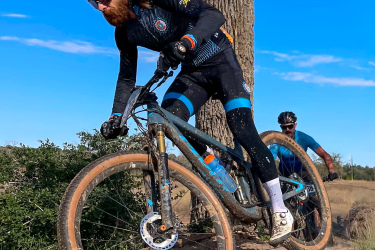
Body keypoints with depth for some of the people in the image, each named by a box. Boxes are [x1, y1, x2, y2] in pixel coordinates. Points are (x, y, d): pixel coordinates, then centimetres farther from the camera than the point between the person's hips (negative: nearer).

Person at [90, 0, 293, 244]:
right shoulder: (124, 32, -2)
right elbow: (126, 78, 4)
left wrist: (185, 43, -51)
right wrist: (116, 117, -9)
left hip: (221, 61, -5)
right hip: (192, 71, 6)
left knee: (243, 132, -16)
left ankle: (281, 211, -1)